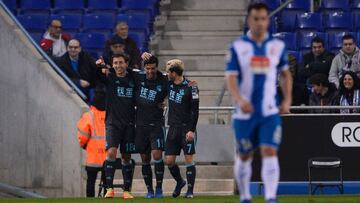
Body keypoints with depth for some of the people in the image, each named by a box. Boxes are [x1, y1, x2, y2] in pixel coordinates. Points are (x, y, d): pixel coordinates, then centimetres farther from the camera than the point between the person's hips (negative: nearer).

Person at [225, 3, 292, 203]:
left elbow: (286, 74, 18)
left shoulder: (278, 46, 5)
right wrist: (240, 100, -25)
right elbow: (231, 78, -8)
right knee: (244, 156, 10)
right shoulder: (237, 47, -2)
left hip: (270, 112, 0)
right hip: (245, 112, 0)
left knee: (270, 153, -14)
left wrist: (287, 100, 5)